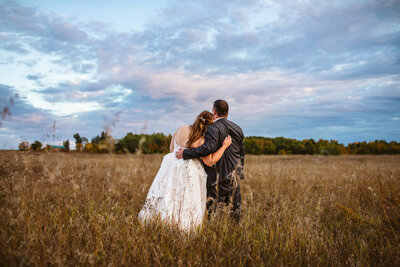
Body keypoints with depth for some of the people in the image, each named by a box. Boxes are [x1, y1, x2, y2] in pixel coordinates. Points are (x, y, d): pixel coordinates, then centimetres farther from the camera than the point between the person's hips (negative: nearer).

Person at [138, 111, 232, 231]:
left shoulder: (181, 129, -5)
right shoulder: (201, 141, -20)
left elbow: (171, 148, 7)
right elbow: (210, 162, -21)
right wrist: (224, 146, -17)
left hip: (172, 164, 5)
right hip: (187, 173, -5)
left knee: (167, 196, 14)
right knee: (185, 202, 7)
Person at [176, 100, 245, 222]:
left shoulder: (213, 128, -12)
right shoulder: (237, 129, 12)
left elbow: (209, 147, -28)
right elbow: (242, 152, 18)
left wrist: (186, 153, -23)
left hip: (218, 175, -7)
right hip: (235, 175, 7)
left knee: (210, 207, 1)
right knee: (235, 207, 13)